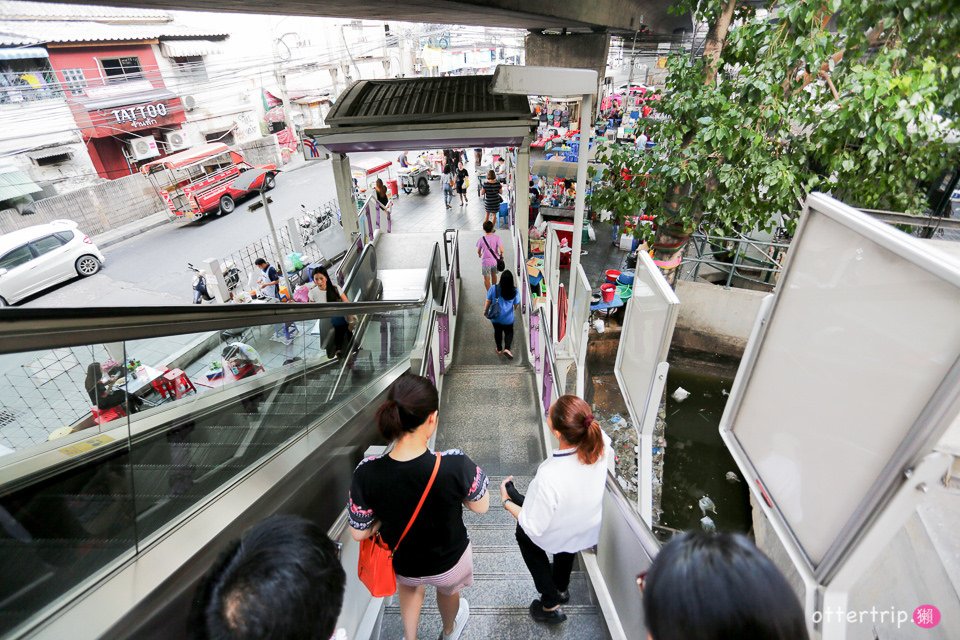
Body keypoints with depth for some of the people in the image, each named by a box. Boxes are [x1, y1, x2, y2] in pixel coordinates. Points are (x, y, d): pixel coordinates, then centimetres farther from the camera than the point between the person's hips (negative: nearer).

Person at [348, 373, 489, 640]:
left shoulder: (367, 473, -32)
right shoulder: (456, 465, -38)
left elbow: (359, 533, -16)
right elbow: (481, 507, -18)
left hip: (402, 565, 1)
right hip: (450, 562, 0)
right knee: (448, 590, 38)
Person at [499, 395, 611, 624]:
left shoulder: (549, 476, -44)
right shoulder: (601, 443, -30)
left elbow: (535, 528, -26)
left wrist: (507, 501, -12)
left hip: (556, 538, -4)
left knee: (524, 532, 29)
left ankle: (550, 604, 41)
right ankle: (562, 588, 63)